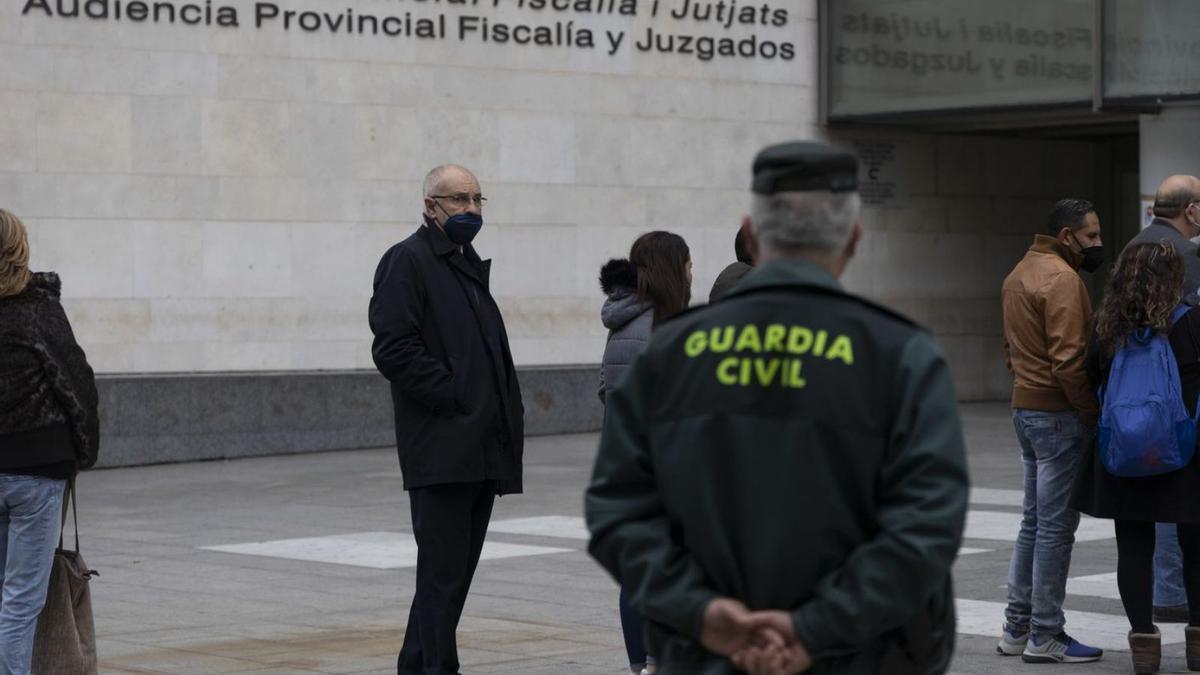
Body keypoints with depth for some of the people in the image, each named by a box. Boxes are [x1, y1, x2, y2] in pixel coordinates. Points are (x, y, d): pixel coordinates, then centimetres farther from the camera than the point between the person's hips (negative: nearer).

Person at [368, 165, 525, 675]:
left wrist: (508, 413, 13)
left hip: (482, 450, 9)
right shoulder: (407, 261, -6)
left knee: (454, 574, 13)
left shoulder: (470, 265, 22)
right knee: (443, 574, -10)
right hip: (441, 452, -9)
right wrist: (454, 398, -17)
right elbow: (394, 348, -16)